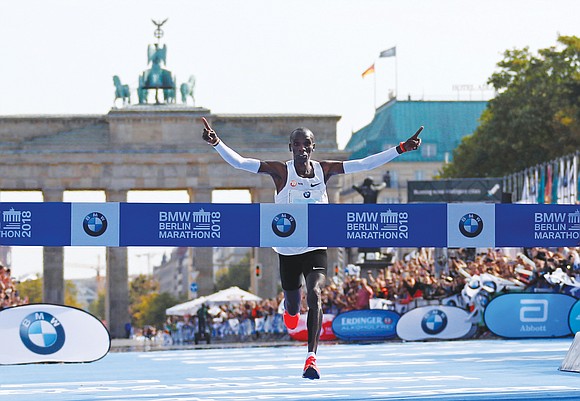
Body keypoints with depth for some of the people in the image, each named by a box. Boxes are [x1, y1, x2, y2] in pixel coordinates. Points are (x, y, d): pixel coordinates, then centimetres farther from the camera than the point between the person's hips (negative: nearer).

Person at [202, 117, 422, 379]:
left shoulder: (324, 170, -2)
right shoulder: (281, 171, -9)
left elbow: (365, 164, -2)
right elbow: (239, 163, -17)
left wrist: (401, 149, -8)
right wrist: (216, 143, -32)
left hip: (316, 248, 0)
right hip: (288, 251, 0)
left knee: (314, 295, -23)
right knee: (293, 304, 14)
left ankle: (311, 357, -27)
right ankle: (290, 308, 56)